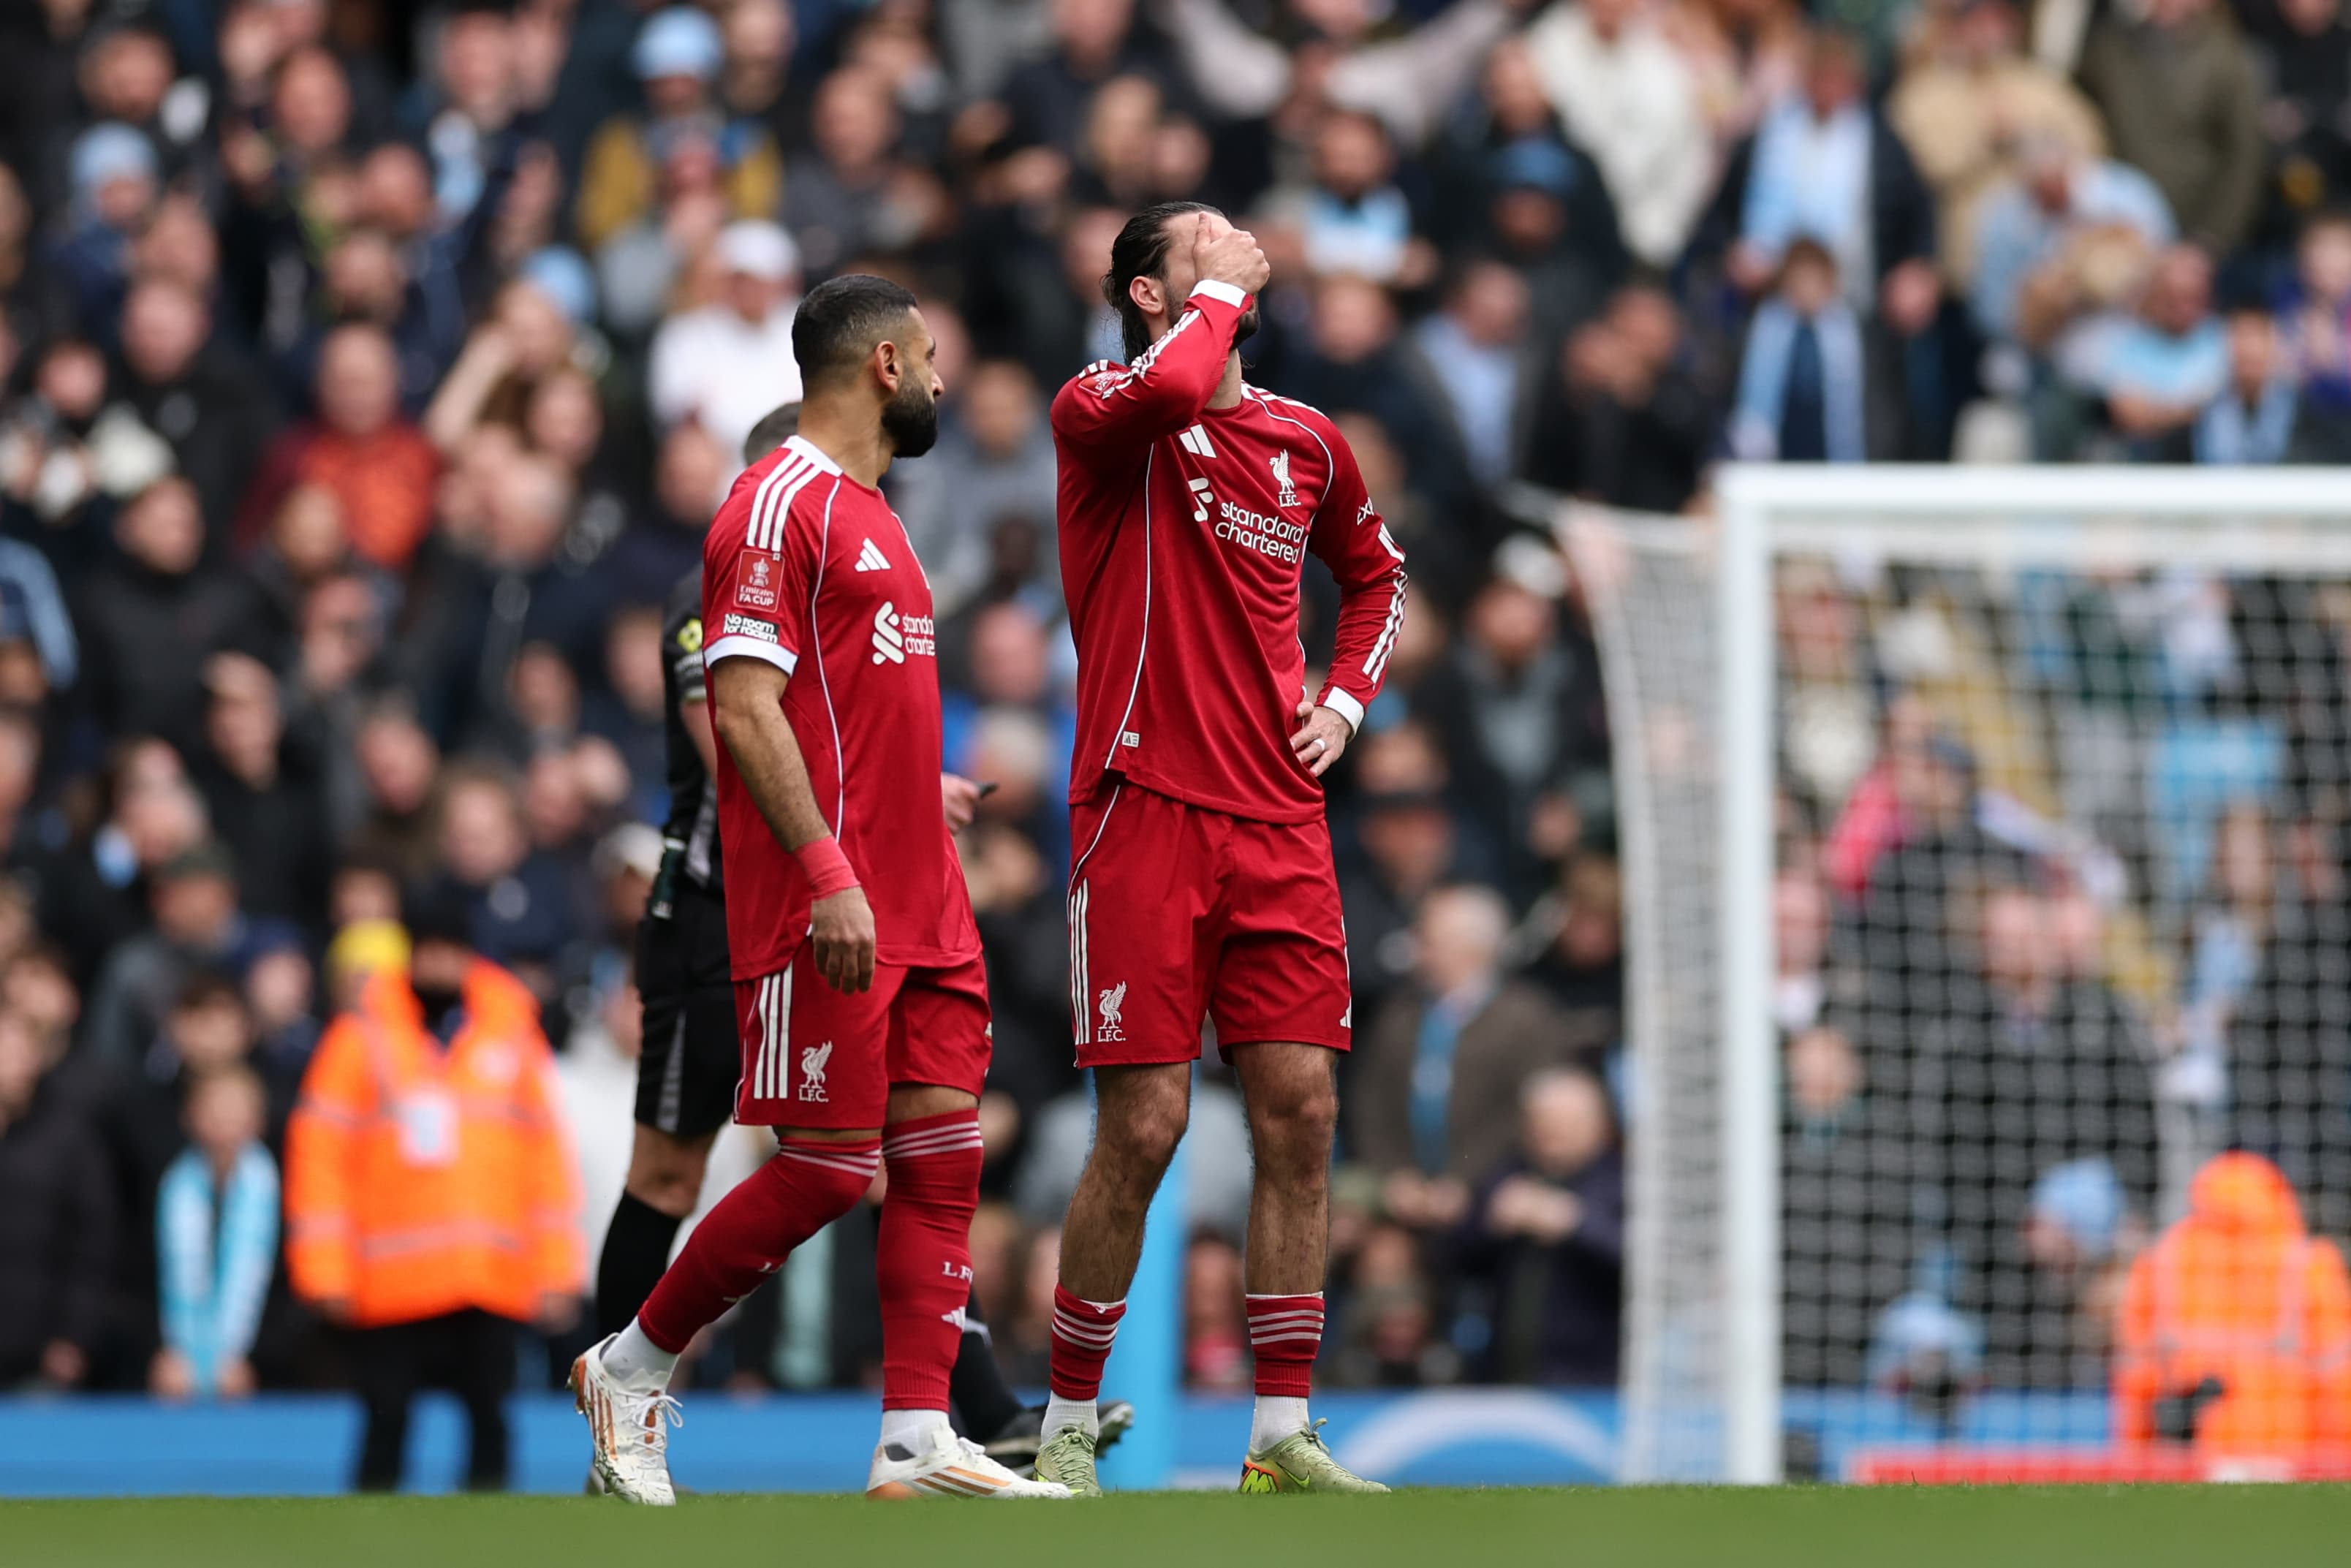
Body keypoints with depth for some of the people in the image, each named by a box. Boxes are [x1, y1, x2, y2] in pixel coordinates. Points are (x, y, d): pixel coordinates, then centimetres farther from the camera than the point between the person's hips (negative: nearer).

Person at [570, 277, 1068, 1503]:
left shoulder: (866, 515, 20)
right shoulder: (780, 505, -11)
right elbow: (745, 709, -19)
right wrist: (829, 873, -24)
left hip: (918, 903, 10)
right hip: (825, 906, -10)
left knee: (942, 1150, 2)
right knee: (828, 1169, -7)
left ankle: (917, 1445, 1)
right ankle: (629, 1371, 9)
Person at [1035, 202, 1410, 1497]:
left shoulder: (1308, 442, 14)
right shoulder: (1101, 414, -3)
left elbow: (1377, 573, 32)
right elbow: (1171, 385, -28)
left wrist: (1347, 697, 15)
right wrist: (1223, 291, -10)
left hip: (1280, 824, 5)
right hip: (1144, 810, -5)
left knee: (1300, 1113, -1)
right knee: (1142, 1127, -7)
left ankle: (1282, 1436, 4)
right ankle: (1067, 1426, 6)